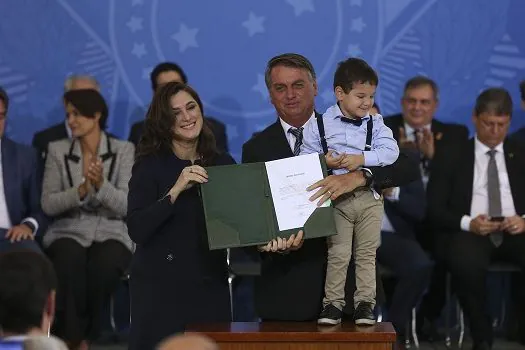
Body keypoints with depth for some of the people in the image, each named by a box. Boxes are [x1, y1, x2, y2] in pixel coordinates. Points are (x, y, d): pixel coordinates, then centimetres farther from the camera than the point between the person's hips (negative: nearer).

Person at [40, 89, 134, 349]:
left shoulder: (123, 150, 3)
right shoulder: (57, 150, 8)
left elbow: (127, 206, -5)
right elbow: (48, 204, 0)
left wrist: (101, 184, -23)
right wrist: (81, 191, -16)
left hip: (110, 233, 0)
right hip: (68, 232, 1)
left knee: (105, 264, -36)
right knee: (70, 261, -36)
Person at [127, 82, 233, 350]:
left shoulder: (223, 164, 8)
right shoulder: (149, 166, -3)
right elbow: (136, 230, -14)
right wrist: (175, 190, -22)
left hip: (211, 287, 3)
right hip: (160, 288, -3)